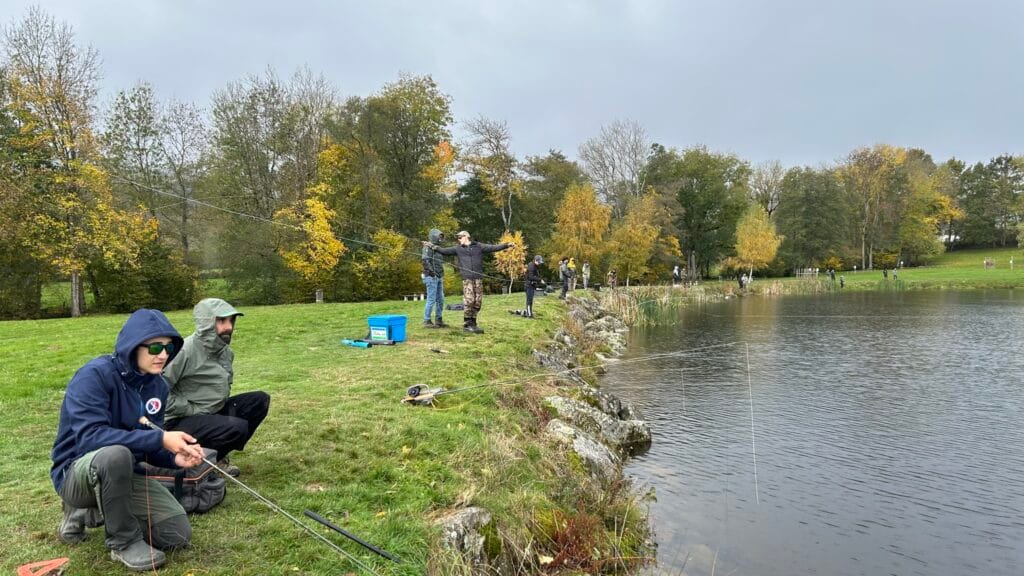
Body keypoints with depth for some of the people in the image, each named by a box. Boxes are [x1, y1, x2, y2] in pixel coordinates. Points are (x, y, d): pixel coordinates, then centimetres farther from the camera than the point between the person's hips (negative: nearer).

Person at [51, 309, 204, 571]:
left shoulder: (157, 385, -3)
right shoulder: (94, 375, -22)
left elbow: (147, 444, 3)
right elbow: (90, 436, -34)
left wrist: (174, 457, -19)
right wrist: (160, 439, -38)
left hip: (122, 472, 6)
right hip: (76, 473, -6)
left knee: (178, 534, -2)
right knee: (115, 454, -40)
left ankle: (92, 512, 18)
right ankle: (124, 542, -16)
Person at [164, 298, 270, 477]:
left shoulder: (226, 351, 5)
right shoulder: (185, 351, -20)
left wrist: (223, 405, 6)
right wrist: (192, 410, -20)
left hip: (214, 411, 9)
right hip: (181, 421, -9)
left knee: (260, 400, -1)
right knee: (238, 427, -29)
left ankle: (219, 455, 4)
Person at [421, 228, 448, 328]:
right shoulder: (428, 247, -9)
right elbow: (425, 261, -20)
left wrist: (441, 276, 20)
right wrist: (432, 272, -23)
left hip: (439, 277, 9)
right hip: (432, 277, -9)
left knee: (440, 300, 10)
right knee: (431, 300, -7)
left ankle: (438, 320, 17)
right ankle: (426, 321, -2)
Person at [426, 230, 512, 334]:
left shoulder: (479, 246, 12)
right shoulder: (458, 249, 14)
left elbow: (493, 247, 7)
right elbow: (445, 251, 10)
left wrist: (506, 245, -2)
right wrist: (433, 246, -1)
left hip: (478, 278, 1)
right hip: (467, 278, -1)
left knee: (478, 302, 1)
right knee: (469, 301, -11)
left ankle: (472, 323, 13)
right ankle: (467, 325, -4)